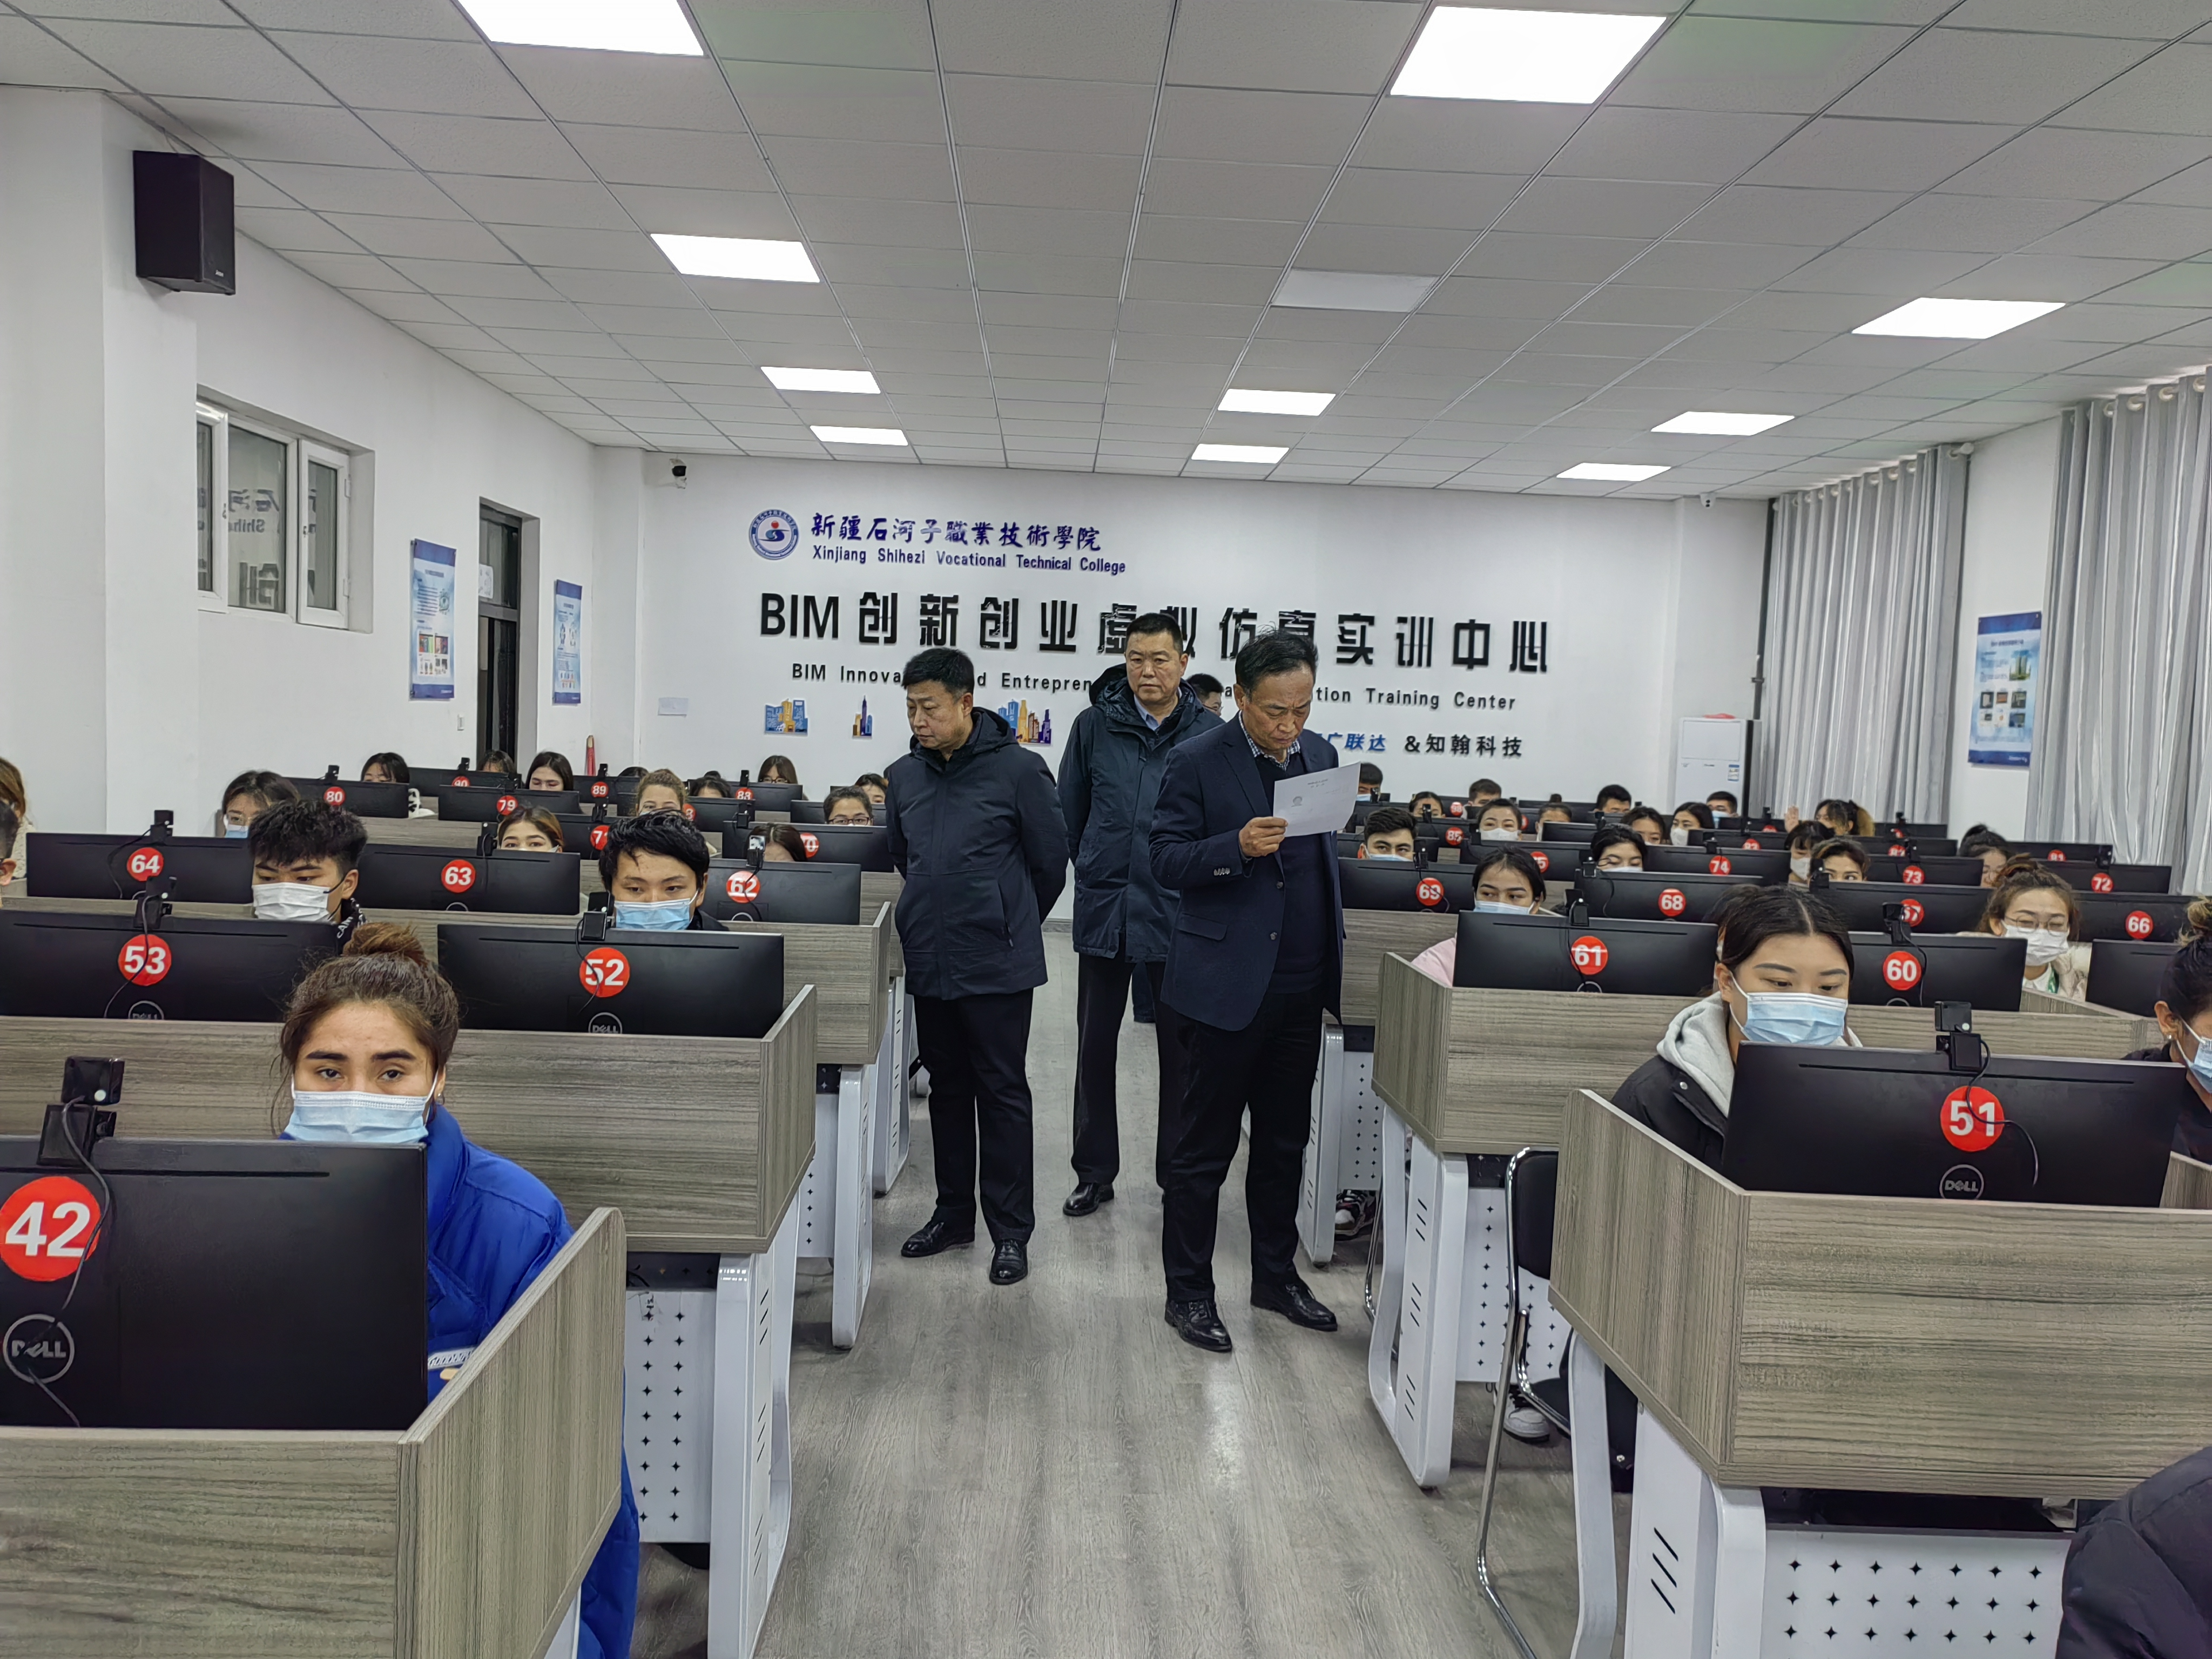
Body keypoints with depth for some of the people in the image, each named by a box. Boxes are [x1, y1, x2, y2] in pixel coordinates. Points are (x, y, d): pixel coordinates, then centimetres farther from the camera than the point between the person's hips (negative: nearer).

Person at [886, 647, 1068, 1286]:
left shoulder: (1018, 769, -11)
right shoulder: (905, 775, 5)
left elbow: (1051, 861, -3)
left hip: (997, 966, -5)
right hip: (929, 963, 6)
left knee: (1002, 1093, 3)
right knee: (947, 1089, 16)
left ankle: (1011, 1231, 12)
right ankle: (954, 1213, 29)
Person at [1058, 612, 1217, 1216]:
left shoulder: (1209, 735, -4)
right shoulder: (1095, 725, 1)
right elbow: (1069, 811, 10)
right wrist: (1094, 870, 11)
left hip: (1177, 915, -2)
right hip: (1104, 911, 2)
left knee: (1180, 1048, 8)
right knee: (1096, 1046, 10)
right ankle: (1094, 1172, 24)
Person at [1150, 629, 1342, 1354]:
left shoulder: (1318, 754, 9)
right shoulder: (1197, 762, -10)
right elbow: (1167, 861, -10)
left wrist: (1337, 961, 16)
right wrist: (1237, 846, -27)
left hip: (1300, 986, 6)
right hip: (1230, 983, -6)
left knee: (1285, 1141, 17)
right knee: (1204, 1148, 4)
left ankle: (1276, 1276, 32)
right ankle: (1188, 1292, 16)